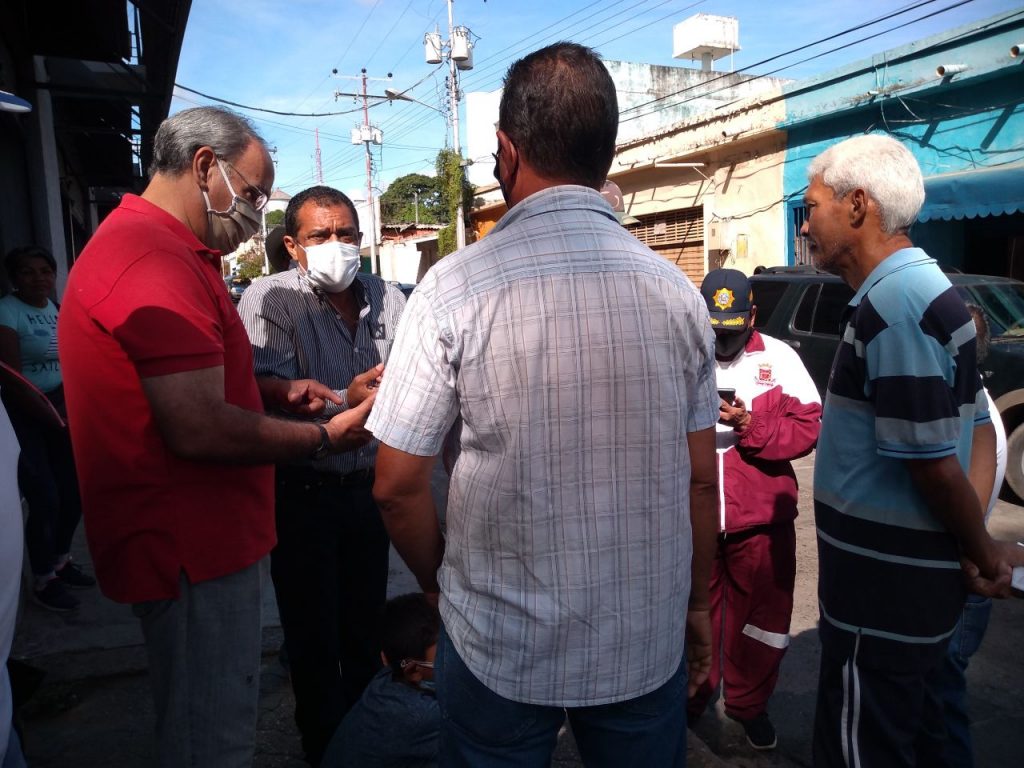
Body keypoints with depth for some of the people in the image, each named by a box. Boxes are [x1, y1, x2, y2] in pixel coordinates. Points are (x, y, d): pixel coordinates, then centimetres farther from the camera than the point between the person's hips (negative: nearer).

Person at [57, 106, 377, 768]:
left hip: (201, 539, 11)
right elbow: (200, 430, -28)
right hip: (192, 550, -11)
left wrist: (276, 390, 7)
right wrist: (326, 437, -15)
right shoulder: (157, 262, -22)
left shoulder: (157, 250, 15)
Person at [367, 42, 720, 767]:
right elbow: (701, 479, -1)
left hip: (500, 645, -2)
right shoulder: (676, 291, -6)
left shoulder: (455, 288, -15)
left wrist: (442, 588, 7)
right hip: (650, 645, 3)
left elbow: (399, 485, -11)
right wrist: (697, 604, 13)